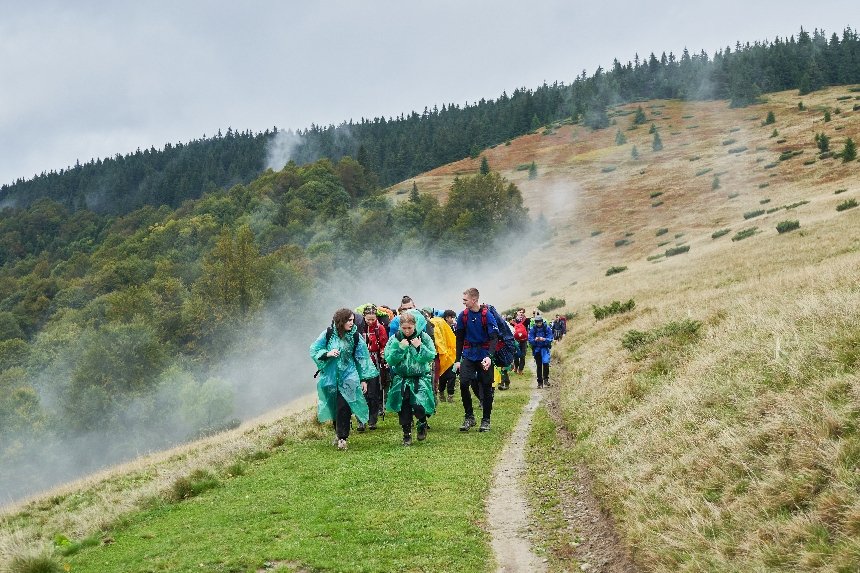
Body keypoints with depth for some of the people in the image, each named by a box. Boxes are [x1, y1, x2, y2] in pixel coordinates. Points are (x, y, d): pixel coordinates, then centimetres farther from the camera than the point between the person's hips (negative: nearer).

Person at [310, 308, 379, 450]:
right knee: (334, 407, 10)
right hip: (330, 377, 1)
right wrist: (327, 354, -19)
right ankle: (338, 432, 30)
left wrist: (363, 379, 4)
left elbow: (361, 358, 4)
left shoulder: (355, 336, -3)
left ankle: (342, 437, -5)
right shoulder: (328, 334, -6)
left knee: (343, 407, -11)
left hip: (348, 376, -1)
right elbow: (313, 350, 0)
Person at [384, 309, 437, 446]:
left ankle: (422, 423, 16)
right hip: (401, 378, 2)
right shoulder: (395, 339, -3)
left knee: (419, 406, -16)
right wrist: (400, 348, -19)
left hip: (421, 378, -2)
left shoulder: (424, 337, -5)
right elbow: (389, 360, -9)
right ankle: (407, 434, 19)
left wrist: (419, 347, -19)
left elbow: (431, 357, -8)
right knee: (403, 408, 1)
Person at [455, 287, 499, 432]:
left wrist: (489, 356, -27)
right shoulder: (463, 316, 1)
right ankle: (469, 417, 3)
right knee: (463, 384, -12)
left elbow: (494, 337, -13)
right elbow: (460, 339, 9)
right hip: (468, 355, 3)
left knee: (486, 387, 4)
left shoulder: (487, 315, -11)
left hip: (484, 356, -3)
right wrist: (458, 360, 8)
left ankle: (486, 420, 16)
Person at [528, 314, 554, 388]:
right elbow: (530, 340, -5)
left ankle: (546, 379, -6)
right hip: (536, 349, 2)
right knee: (538, 365, 6)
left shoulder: (547, 328, -9)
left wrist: (544, 339, -28)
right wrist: (535, 340, -26)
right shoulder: (533, 329, -5)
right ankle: (540, 382, 14)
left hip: (545, 348, -2)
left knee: (545, 362, -22)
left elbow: (550, 339, -9)